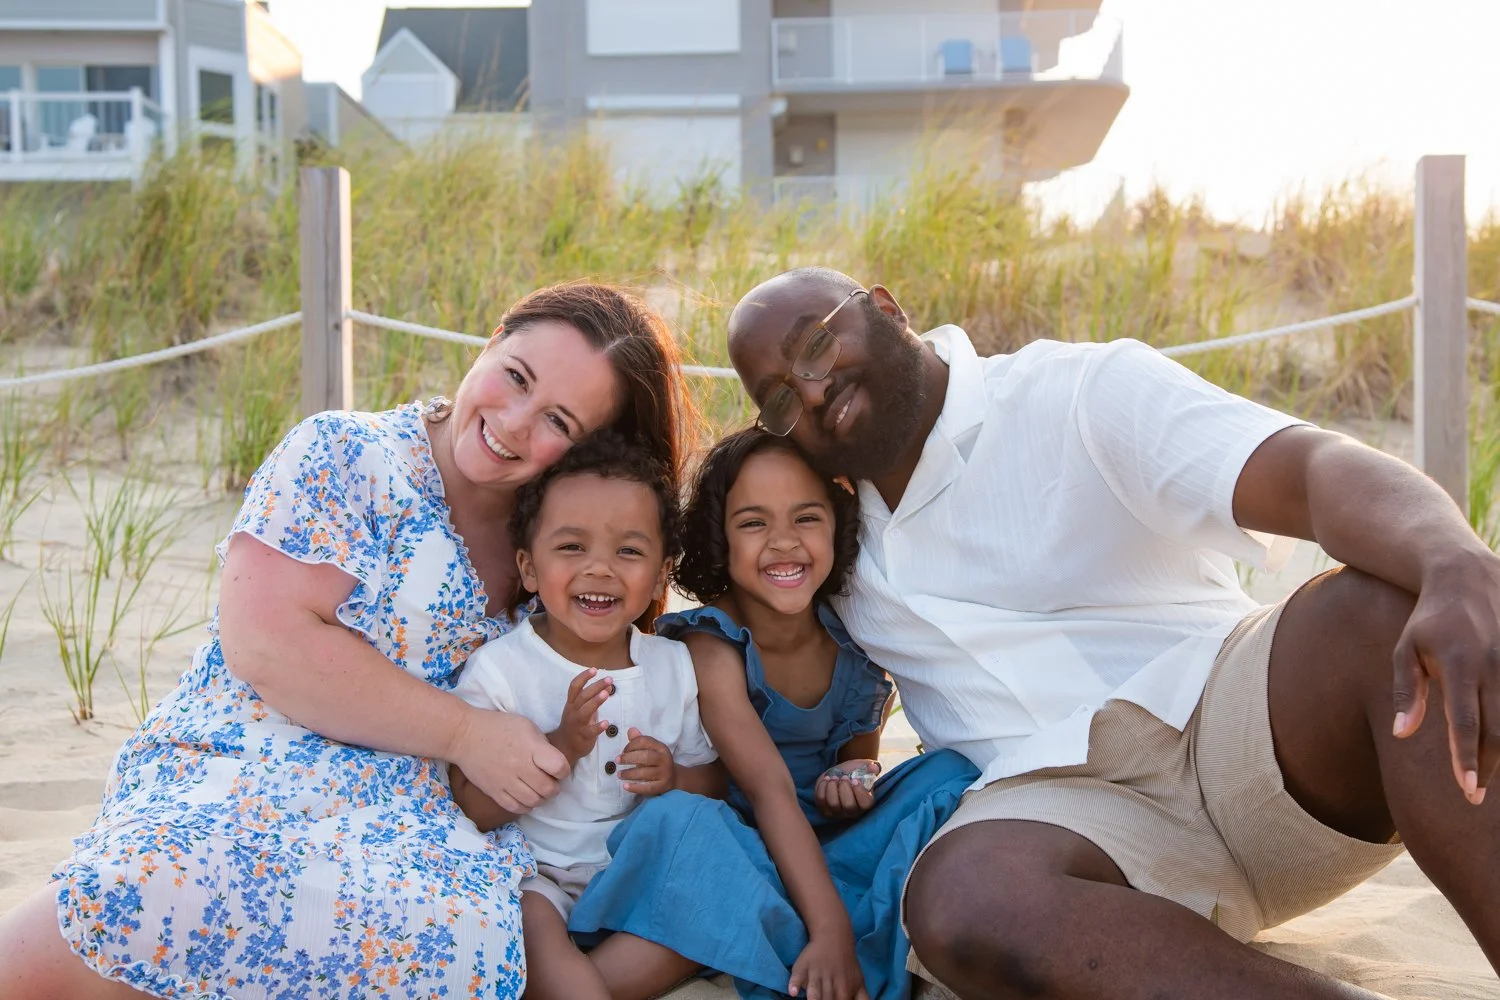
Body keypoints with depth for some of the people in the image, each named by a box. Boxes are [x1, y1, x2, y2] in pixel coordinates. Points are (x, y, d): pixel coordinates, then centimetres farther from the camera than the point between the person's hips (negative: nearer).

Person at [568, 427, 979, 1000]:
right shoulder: (712, 644, -17)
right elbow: (770, 790, -27)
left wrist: (851, 786, -13)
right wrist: (829, 928, -37)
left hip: (831, 847, 5)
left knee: (950, 775, -15)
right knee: (676, 818, -37)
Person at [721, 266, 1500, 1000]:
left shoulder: (1080, 392, 0)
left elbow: (1317, 469, -16)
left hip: (1235, 722, -2)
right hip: (1056, 802, 3)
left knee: (1392, 602, -33)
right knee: (960, 903, -34)